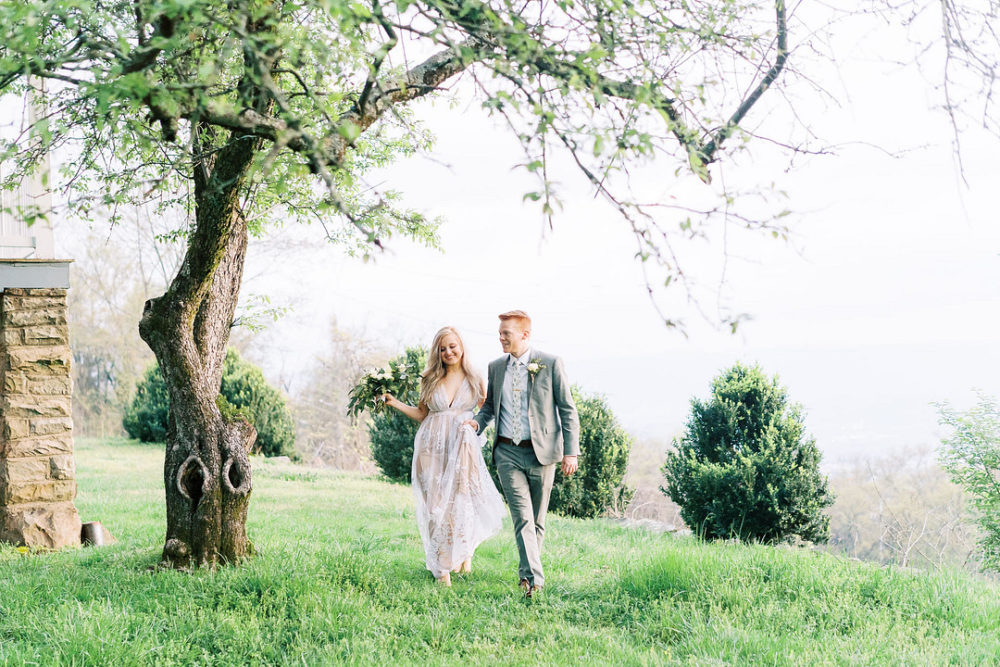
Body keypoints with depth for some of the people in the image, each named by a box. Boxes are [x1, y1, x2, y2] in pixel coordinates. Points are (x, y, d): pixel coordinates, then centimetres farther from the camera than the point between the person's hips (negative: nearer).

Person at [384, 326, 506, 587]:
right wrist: (395, 403, 4)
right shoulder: (430, 380, 7)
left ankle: (464, 549, 24)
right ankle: (442, 568, 6)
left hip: (462, 450, -1)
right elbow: (422, 414, 13)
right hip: (433, 448, 1)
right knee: (436, 506, -2)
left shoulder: (474, 380, 4)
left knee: (463, 504, -7)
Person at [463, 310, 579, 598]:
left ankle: (528, 572, 23)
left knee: (537, 519, 8)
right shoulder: (496, 367, 10)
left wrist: (571, 451, -7)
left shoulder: (550, 364, -2)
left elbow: (568, 410, -1)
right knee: (522, 517, -11)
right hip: (508, 453, 2)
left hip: (541, 452, -2)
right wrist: (477, 422, -3)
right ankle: (533, 577, -19)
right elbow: (489, 407, 20)